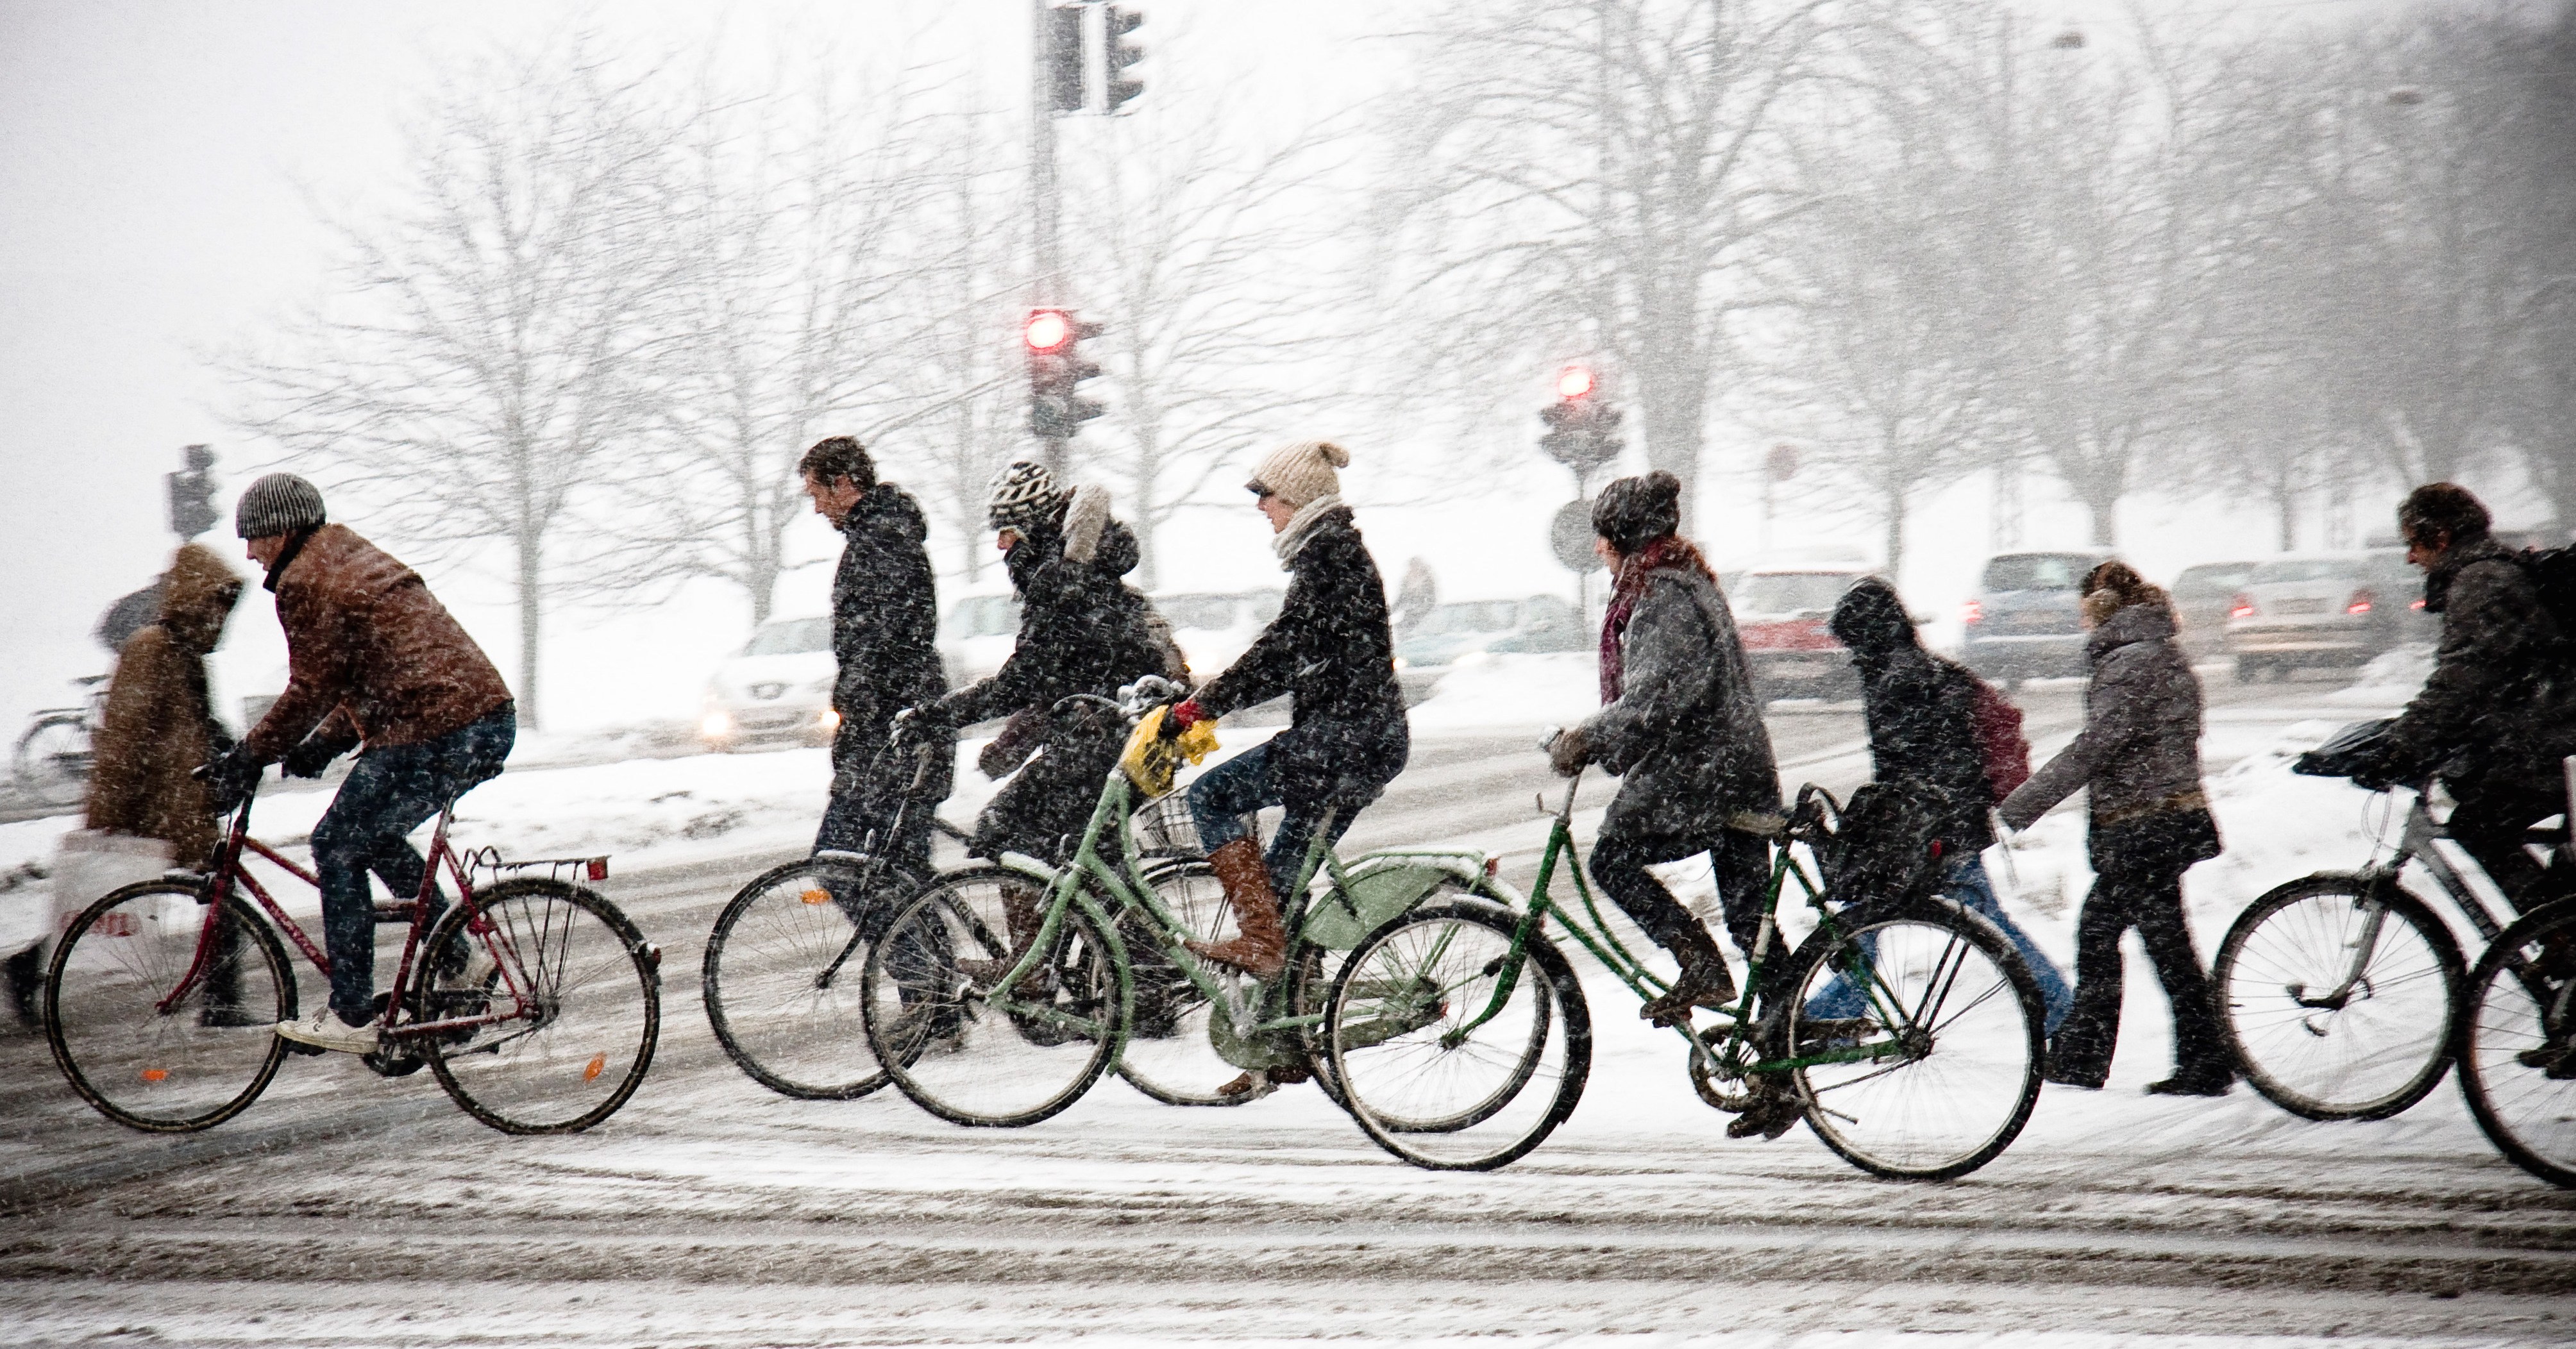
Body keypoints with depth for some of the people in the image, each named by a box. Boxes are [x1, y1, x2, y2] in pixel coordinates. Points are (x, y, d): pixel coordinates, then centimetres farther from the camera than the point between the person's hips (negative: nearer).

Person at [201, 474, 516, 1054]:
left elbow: (311, 691, -7)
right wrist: (324, 744, 21)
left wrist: (248, 758, 2)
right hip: (491, 722, 10)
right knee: (375, 837, 25)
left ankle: (352, 1017, 0)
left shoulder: (306, 583, -6)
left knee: (338, 848, 1)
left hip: (434, 736, -10)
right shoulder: (357, 561, 25)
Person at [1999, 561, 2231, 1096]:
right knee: (2096, 929, 13)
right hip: (2173, 813, 10)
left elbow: (2095, 746, -23)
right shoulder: (2166, 654, 14)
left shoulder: (2128, 661, -17)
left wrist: (2026, 802, -22)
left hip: (2143, 828, -10)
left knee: (2166, 942, -3)